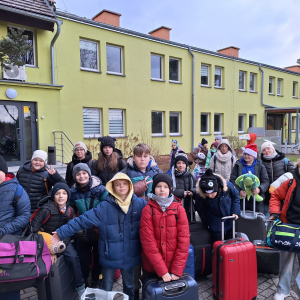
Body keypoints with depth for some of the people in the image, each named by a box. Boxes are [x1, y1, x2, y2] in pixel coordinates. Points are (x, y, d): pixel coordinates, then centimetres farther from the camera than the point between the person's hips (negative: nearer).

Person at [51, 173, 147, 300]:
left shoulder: (140, 204, -9)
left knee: (129, 285, 23)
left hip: (130, 255, 2)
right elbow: (82, 220, -13)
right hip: (110, 255, -1)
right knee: (106, 287, 17)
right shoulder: (104, 207, -13)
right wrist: (62, 232, -14)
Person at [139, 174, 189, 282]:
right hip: (152, 269, -1)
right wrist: (162, 271, -17)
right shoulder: (148, 210, -7)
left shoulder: (179, 209, -3)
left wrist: (177, 270, -13)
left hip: (174, 267, 1)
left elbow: (184, 240, -7)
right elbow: (148, 242, -12)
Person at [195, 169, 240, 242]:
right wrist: (207, 223, -2)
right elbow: (200, 210, -7)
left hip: (230, 222, 2)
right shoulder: (199, 195, -29)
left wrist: (236, 212, -11)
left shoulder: (228, 186, -28)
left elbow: (235, 197, -5)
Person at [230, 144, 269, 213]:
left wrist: (259, 189, -20)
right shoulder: (238, 165, 8)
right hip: (241, 199, 0)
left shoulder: (260, 166, 8)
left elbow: (265, 182, 1)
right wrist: (239, 191, -18)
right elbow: (232, 180, -1)